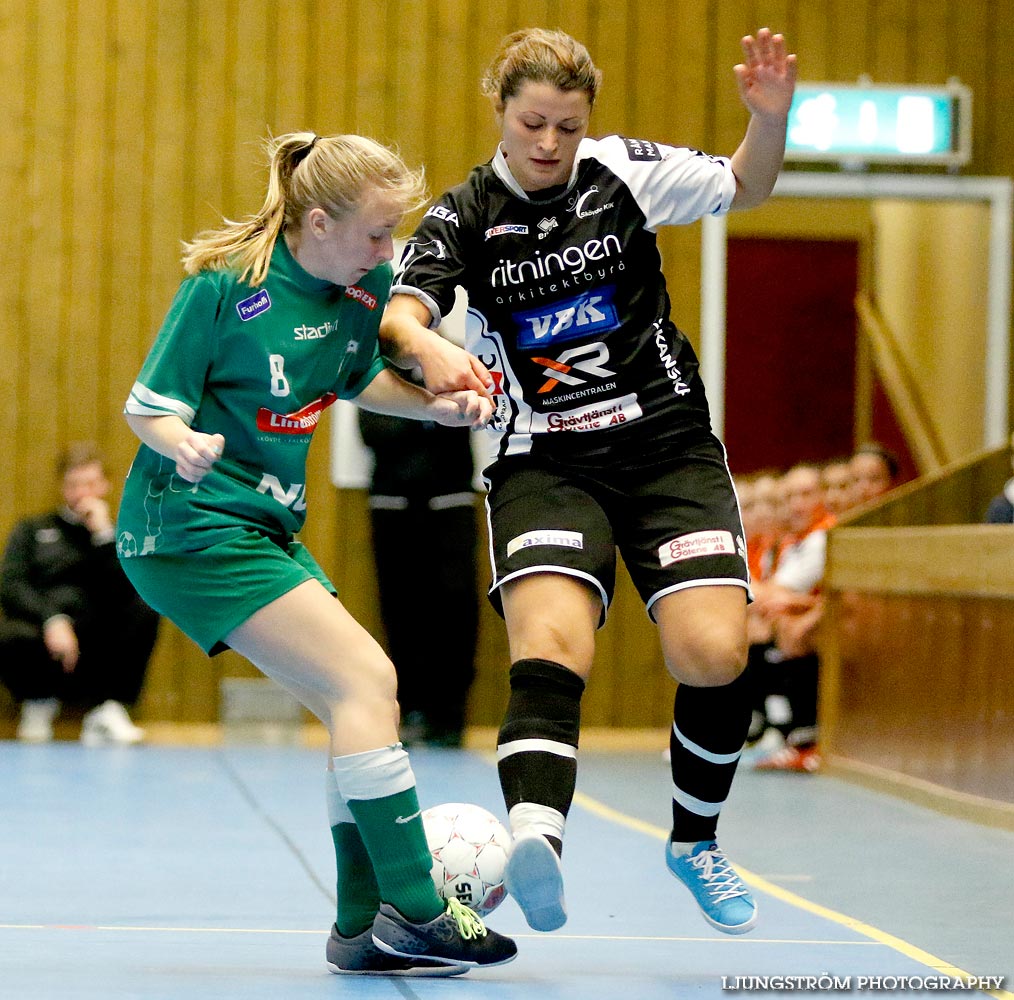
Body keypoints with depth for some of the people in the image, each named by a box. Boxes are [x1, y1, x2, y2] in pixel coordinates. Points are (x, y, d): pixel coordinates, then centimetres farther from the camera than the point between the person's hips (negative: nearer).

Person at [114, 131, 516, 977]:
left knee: (360, 700, 3)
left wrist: (435, 406, 5)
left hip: (263, 527, 8)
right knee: (363, 680, -17)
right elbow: (147, 408, -14)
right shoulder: (224, 285, -18)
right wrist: (185, 445, -35)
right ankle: (414, 912, -15)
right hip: (191, 527, -8)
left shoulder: (365, 287, 1)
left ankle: (365, 928, 9)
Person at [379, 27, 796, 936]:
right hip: (543, 464, -1)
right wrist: (430, 350, -37)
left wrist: (771, 116, -11)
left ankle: (695, 842, 13)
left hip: (668, 448, 1)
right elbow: (396, 318, -13)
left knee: (713, 656, -13)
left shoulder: (624, 173, 3)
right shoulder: (463, 219, 0)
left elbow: (744, 187, 10)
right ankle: (536, 837, -47)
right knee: (550, 647, -25)